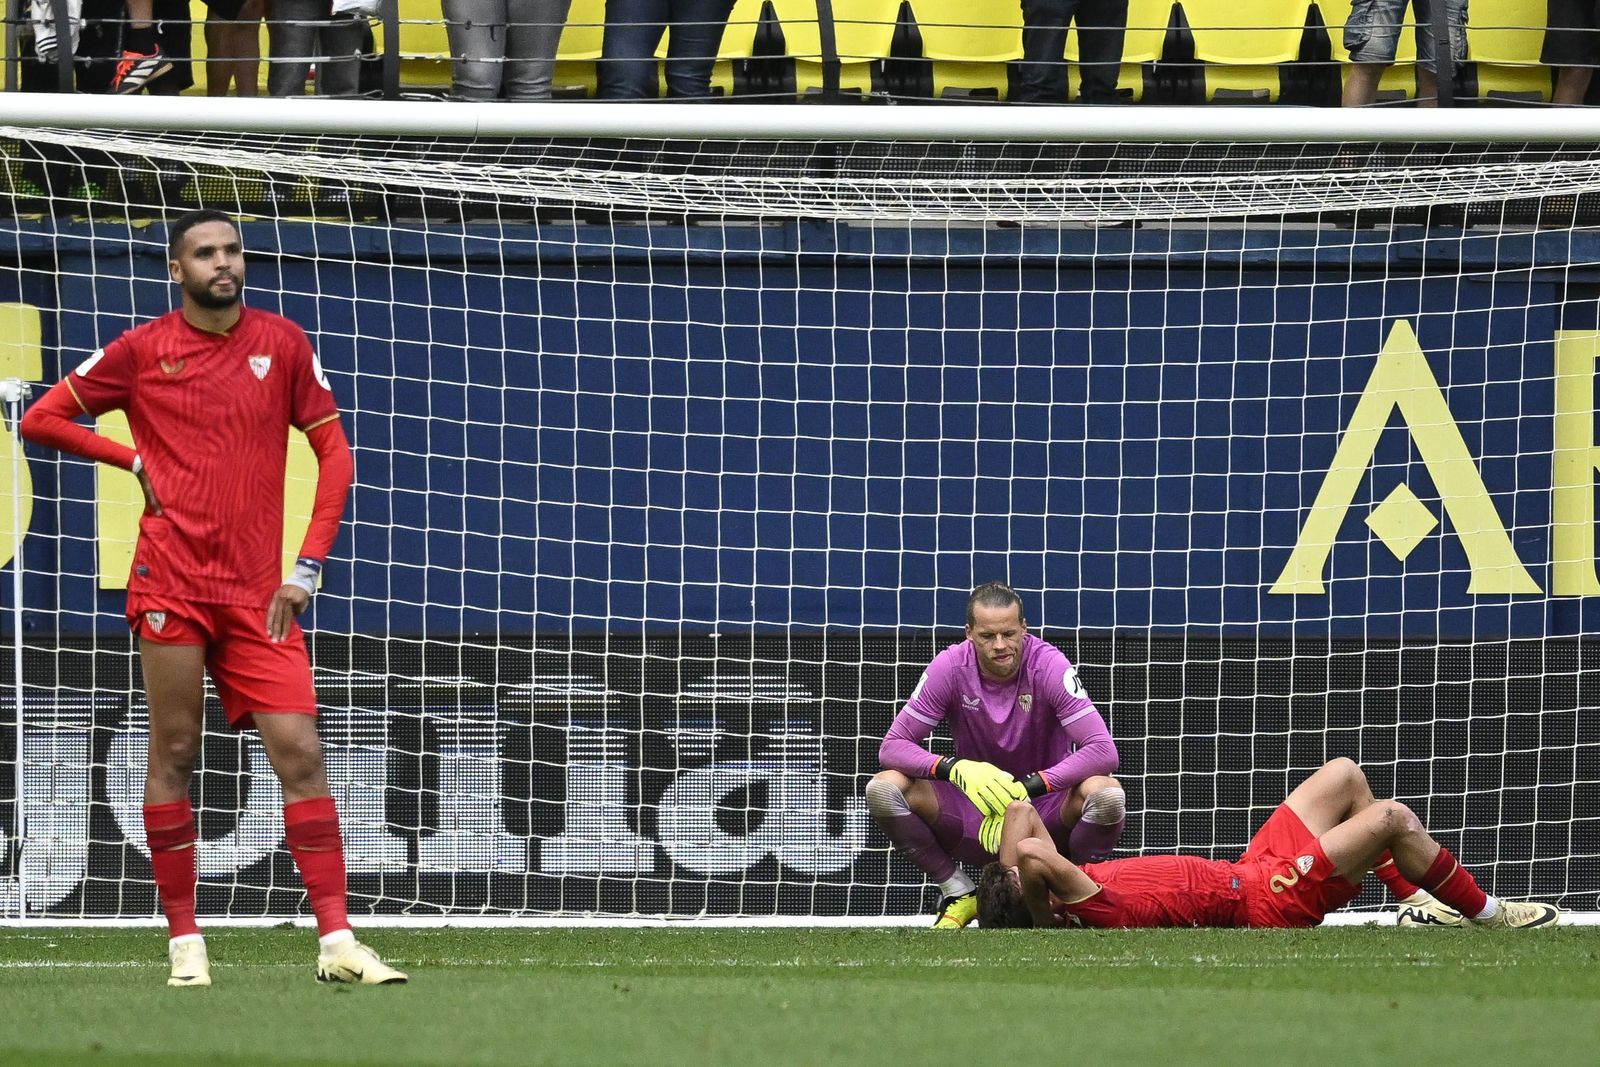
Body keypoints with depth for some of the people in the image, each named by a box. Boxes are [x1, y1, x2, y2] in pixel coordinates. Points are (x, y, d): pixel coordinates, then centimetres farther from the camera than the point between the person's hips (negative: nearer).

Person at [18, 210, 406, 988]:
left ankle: (336, 943, -8)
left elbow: (333, 451, 10)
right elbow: (42, 420, 10)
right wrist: (135, 461, 0)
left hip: (259, 594, 2)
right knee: (173, 754, 0)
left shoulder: (281, 343, 8)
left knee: (300, 752, -6)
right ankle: (184, 943, 7)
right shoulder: (141, 351, 3)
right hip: (172, 585, -2)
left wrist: (309, 565, 1)